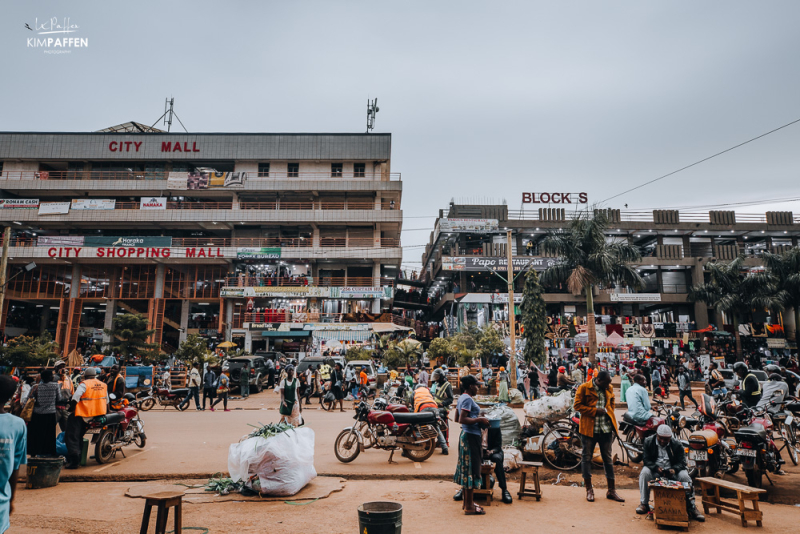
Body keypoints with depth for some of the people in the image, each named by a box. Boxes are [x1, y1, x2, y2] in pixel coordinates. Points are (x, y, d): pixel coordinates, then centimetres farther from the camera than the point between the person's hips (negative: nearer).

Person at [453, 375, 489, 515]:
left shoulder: (462, 398, 13)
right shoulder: (468, 399, -17)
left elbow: (457, 418, 19)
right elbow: (462, 419, -24)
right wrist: (479, 420, -16)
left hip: (465, 435, 10)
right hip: (471, 436, -10)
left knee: (466, 468, 15)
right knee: (471, 468, -4)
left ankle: (467, 502, 24)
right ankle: (469, 507, 2)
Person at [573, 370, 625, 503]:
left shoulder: (609, 389, 8)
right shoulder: (584, 388, -6)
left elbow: (612, 404, 21)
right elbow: (577, 405, -8)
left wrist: (610, 418, 9)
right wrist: (595, 410, -16)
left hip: (606, 429, 4)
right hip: (589, 429, -4)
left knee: (608, 458, 9)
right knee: (586, 458, 3)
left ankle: (611, 490, 19)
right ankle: (589, 489, 15)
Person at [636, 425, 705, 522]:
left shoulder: (677, 444, -1)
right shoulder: (648, 442, -2)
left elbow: (682, 462, -6)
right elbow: (646, 460, -7)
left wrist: (674, 469, -29)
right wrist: (656, 468, -28)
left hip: (672, 471, 1)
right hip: (655, 471, 0)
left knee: (685, 476, -28)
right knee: (644, 472, -31)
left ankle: (691, 507, -18)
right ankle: (644, 504, -20)